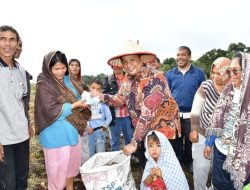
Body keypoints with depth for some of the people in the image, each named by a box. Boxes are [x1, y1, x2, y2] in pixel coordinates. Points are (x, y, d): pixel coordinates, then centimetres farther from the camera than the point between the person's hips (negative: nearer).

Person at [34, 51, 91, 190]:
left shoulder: (69, 81, 6)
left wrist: (84, 102, -8)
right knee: (58, 165, 7)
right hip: (56, 133, -7)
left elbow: (78, 97, 13)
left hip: (72, 129, 7)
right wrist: (74, 105, -19)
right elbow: (50, 110, -21)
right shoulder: (44, 85, -16)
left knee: (73, 160, 20)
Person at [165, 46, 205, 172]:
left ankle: (189, 161, 36)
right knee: (175, 140, 15)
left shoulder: (198, 73, -2)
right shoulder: (170, 74, 2)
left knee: (191, 139, 14)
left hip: (192, 114, -1)